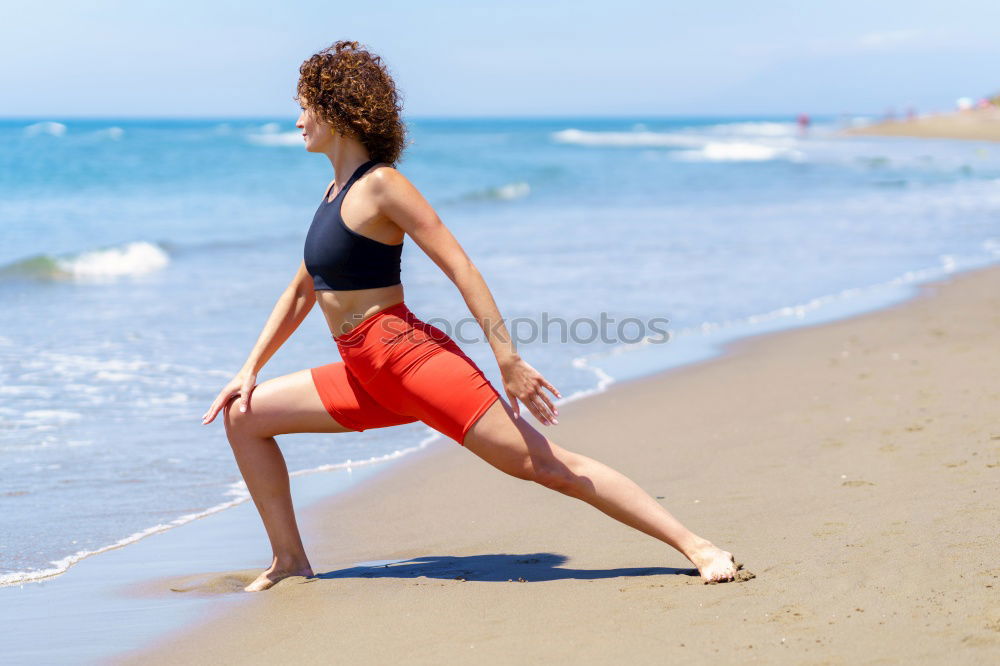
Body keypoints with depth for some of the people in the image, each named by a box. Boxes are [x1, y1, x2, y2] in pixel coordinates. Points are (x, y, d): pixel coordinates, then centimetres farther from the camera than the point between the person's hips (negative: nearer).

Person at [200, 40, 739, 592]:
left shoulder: (379, 184, -11)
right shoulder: (338, 190, 16)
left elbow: (460, 267, -16)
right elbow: (302, 291, 24)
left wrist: (509, 361, -22)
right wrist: (250, 368, 20)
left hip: (412, 358, -9)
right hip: (366, 376, 9)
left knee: (545, 465, -12)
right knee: (244, 413, 8)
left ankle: (698, 548, -9)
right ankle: (290, 560, 13)